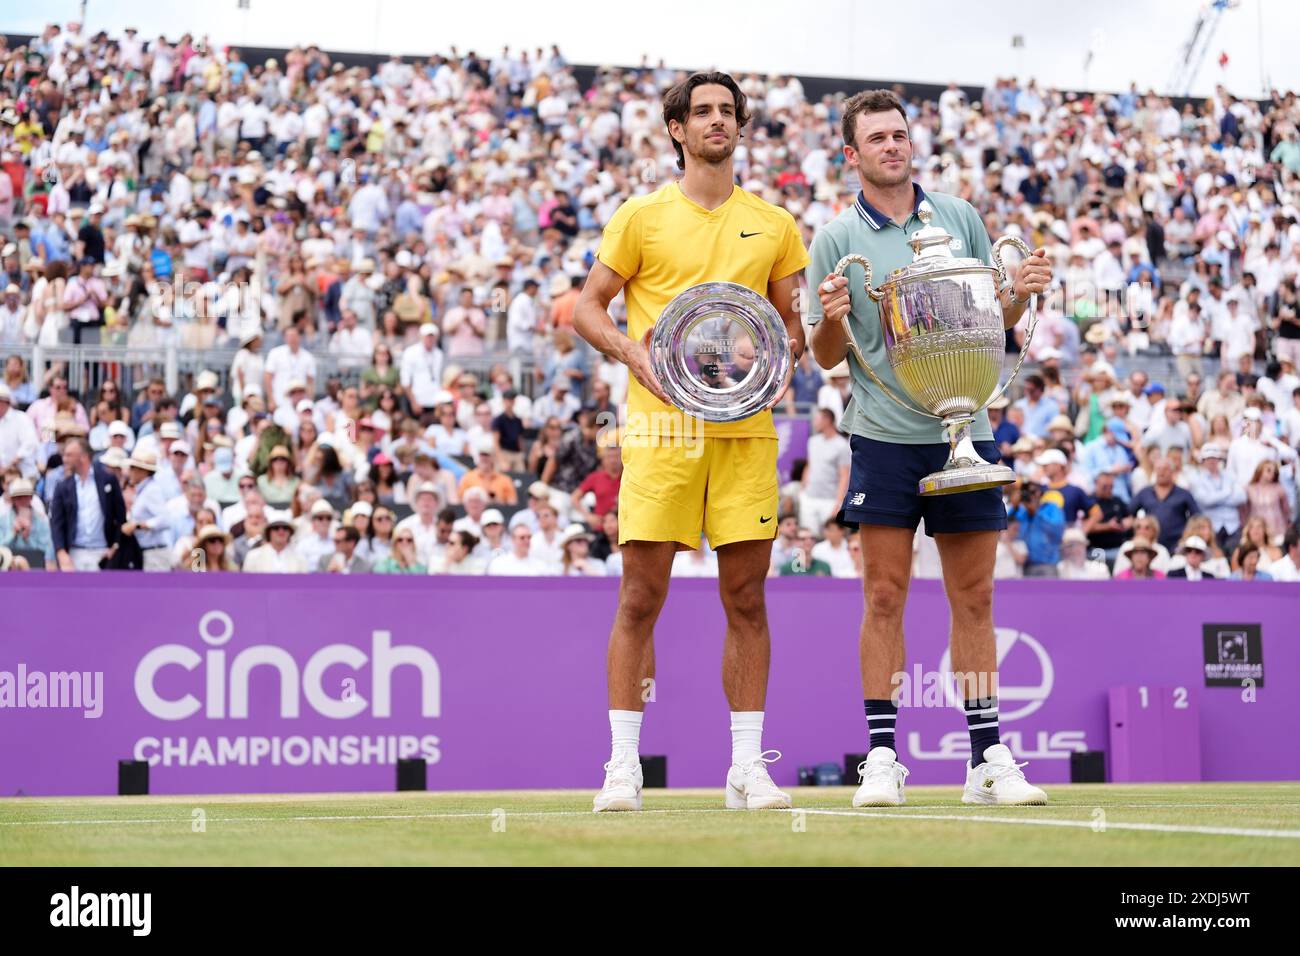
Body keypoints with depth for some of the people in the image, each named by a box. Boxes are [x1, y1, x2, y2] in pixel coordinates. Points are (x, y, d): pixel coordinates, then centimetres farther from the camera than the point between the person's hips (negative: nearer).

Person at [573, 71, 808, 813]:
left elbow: (793, 321, 18)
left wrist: (783, 357, -4)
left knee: (747, 599, 2)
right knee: (641, 598, -3)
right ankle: (624, 764, 2)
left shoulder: (774, 225, 13)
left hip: (746, 427, 2)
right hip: (661, 425, -2)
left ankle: (749, 765, 7)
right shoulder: (643, 217, 6)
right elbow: (589, 306, 6)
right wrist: (632, 350, -13)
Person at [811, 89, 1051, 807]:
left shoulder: (961, 218, 9)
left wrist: (1020, 294, -5)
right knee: (885, 599, -4)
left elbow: (994, 319, 16)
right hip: (884, 437, -2)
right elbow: (827, 357, 4)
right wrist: (830, 322, -18)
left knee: (973, 599, 4)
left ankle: (988, 758, 8)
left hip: (966, 430, 2)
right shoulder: (836, 239, 2)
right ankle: (882, 757, 0)